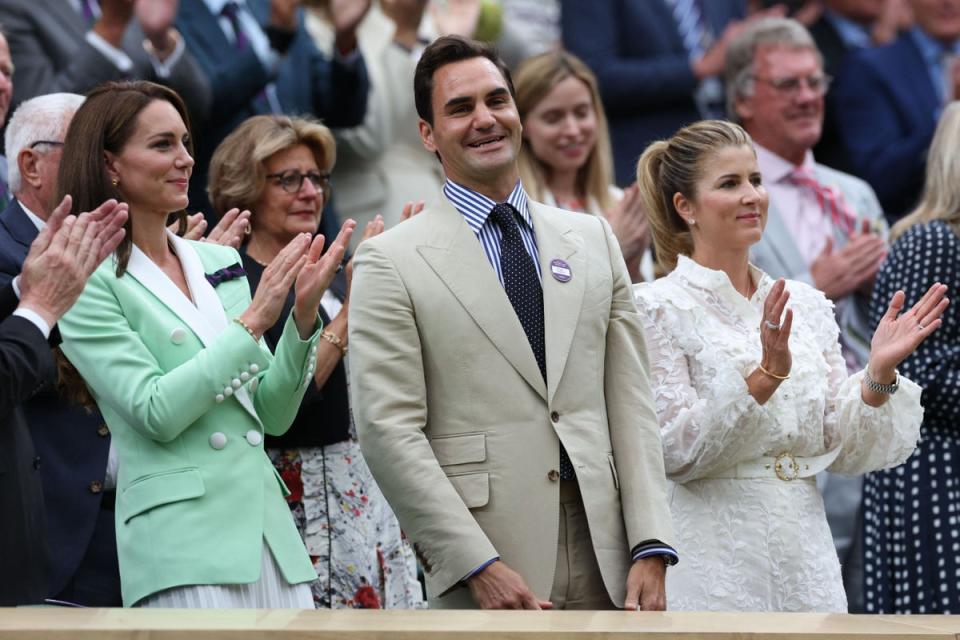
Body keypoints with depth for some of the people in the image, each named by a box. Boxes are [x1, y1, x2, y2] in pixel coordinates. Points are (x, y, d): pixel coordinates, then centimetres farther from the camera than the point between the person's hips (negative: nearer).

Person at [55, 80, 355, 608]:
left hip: (271, 534, 6)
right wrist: (252, 321, -11)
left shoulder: (220, 263, 15)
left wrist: (303, 316, 0)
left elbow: (274, 415, 14)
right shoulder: (90, 282, -3)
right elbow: (156, 412, -13)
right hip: (182, 540, -6)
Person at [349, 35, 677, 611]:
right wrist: (479, 566, -14)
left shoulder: (594, 239, 14)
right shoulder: (391, 262, 1)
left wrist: (651, 549, -1)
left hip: (605, 560, 4)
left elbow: (630, 406, 10)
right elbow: (389, 430, -6)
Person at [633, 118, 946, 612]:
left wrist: (879, 373, -10)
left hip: (805, 561, 4)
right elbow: (673, 451, -14)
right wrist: (764, 377, -23)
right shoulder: (657, 308, -5)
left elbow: (842, 446, 7)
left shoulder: (804, 305, 10)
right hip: (714, 566, -4)